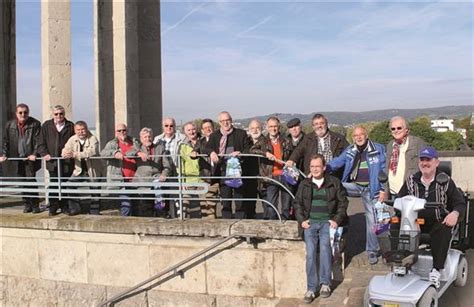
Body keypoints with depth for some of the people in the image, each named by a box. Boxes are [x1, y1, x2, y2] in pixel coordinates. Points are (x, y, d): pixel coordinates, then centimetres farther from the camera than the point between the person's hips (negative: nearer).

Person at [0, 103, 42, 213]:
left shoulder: (35, 124, -4)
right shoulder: (10, 125, 8)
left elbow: (38, 141, -7)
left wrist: (34, 154, -16)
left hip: (30, 158, -4)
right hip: (17, 158, 4)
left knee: (30, 179, -9)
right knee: (22, 182, 7)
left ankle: (35, 205, 1)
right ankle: (27, 204, 17)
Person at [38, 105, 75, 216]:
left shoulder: (70, 126, 6)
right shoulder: (46, 126, 9)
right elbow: (41, 143, 8)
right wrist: (45, 153, -7)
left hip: (67, 162, 0)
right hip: (52, 161, 0)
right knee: (53, 185, 1)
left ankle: (64, 207, 16)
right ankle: (53, 208, 9)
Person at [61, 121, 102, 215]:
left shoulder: (93, 139, -15)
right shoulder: (72, 139, 0)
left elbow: (92, 152, -33)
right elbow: (64, 152, -5)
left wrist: (75, 154, -41)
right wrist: (67, 154, -31)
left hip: (93, 170, -4)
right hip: (79, 170, 4)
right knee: (70, 185, -11)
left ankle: (94, 212, 20)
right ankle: (75, 208, 4)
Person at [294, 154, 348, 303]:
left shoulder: (334, 183, 9)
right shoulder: (304, 184, 15)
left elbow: (343, 203, 10)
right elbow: (297, 203, 17)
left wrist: (337, 220, -2)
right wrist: (301, 220, 2)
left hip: (328, 222, -1)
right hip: (310, 222, 1)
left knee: (324, 245, -27)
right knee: (310, 250, -20)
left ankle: (325, 283, -18)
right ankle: (311, 288, -18)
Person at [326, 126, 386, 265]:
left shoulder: (378, 149, -3)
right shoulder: (350, 151, 7)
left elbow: (384, 170, -3)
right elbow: (337, 161, -5)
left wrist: (383, 190, -8)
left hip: (370, 189, -3)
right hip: (354, 186, 3)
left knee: (372, 220, 0)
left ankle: (372, 251, 13)